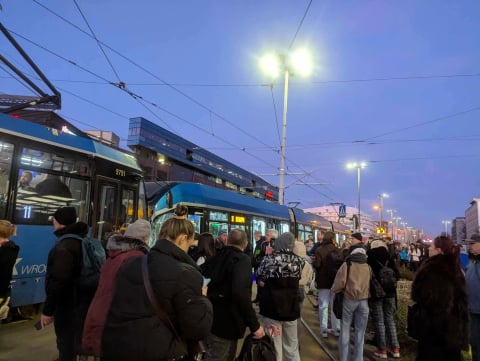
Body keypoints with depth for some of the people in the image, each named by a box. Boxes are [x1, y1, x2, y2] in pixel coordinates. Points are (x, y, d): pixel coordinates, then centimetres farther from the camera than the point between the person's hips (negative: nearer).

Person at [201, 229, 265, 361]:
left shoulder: (214, 258, 4)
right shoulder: (242, 259, -16)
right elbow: (241, 294, -29)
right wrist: (255, 325, -21)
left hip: (210, 320, 7)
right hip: (226, 324, -7)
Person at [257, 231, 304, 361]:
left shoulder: (269, 259, -12)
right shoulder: (298, 260, -5)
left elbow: (261, 282, -3)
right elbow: (297, 280, 9)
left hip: (272, 307, -3)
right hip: (291, 308, 3)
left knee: (275, 346, 7)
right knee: (292, 346, 19)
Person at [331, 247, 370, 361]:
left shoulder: (347, 265, -4)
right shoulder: (368, 267, 7)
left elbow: (340, 282, -10)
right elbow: (372, 284, 11)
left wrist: (334, 290, 6)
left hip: (349, 300, -3)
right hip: (364, 301, 3)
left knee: (345, 330, 8)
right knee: (360, 332, 13)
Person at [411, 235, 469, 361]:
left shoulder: (430, 269, -20)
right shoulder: (455, 268, 4)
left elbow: (417, 295, -17)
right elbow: (461, 298, 13)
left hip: (433, 323, -7)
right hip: (454, 324, 7)